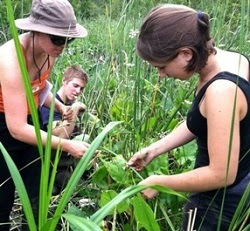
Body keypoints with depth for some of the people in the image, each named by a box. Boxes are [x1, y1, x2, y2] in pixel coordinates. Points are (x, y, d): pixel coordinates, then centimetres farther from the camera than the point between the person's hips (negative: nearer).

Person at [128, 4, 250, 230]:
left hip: (221, 203, -9)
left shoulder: (221, 91, -33)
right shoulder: (228, 60, -4)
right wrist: (154, 149, 4)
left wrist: (160, 182, -18)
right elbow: (199, 122, 9)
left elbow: (221, 174, -29)